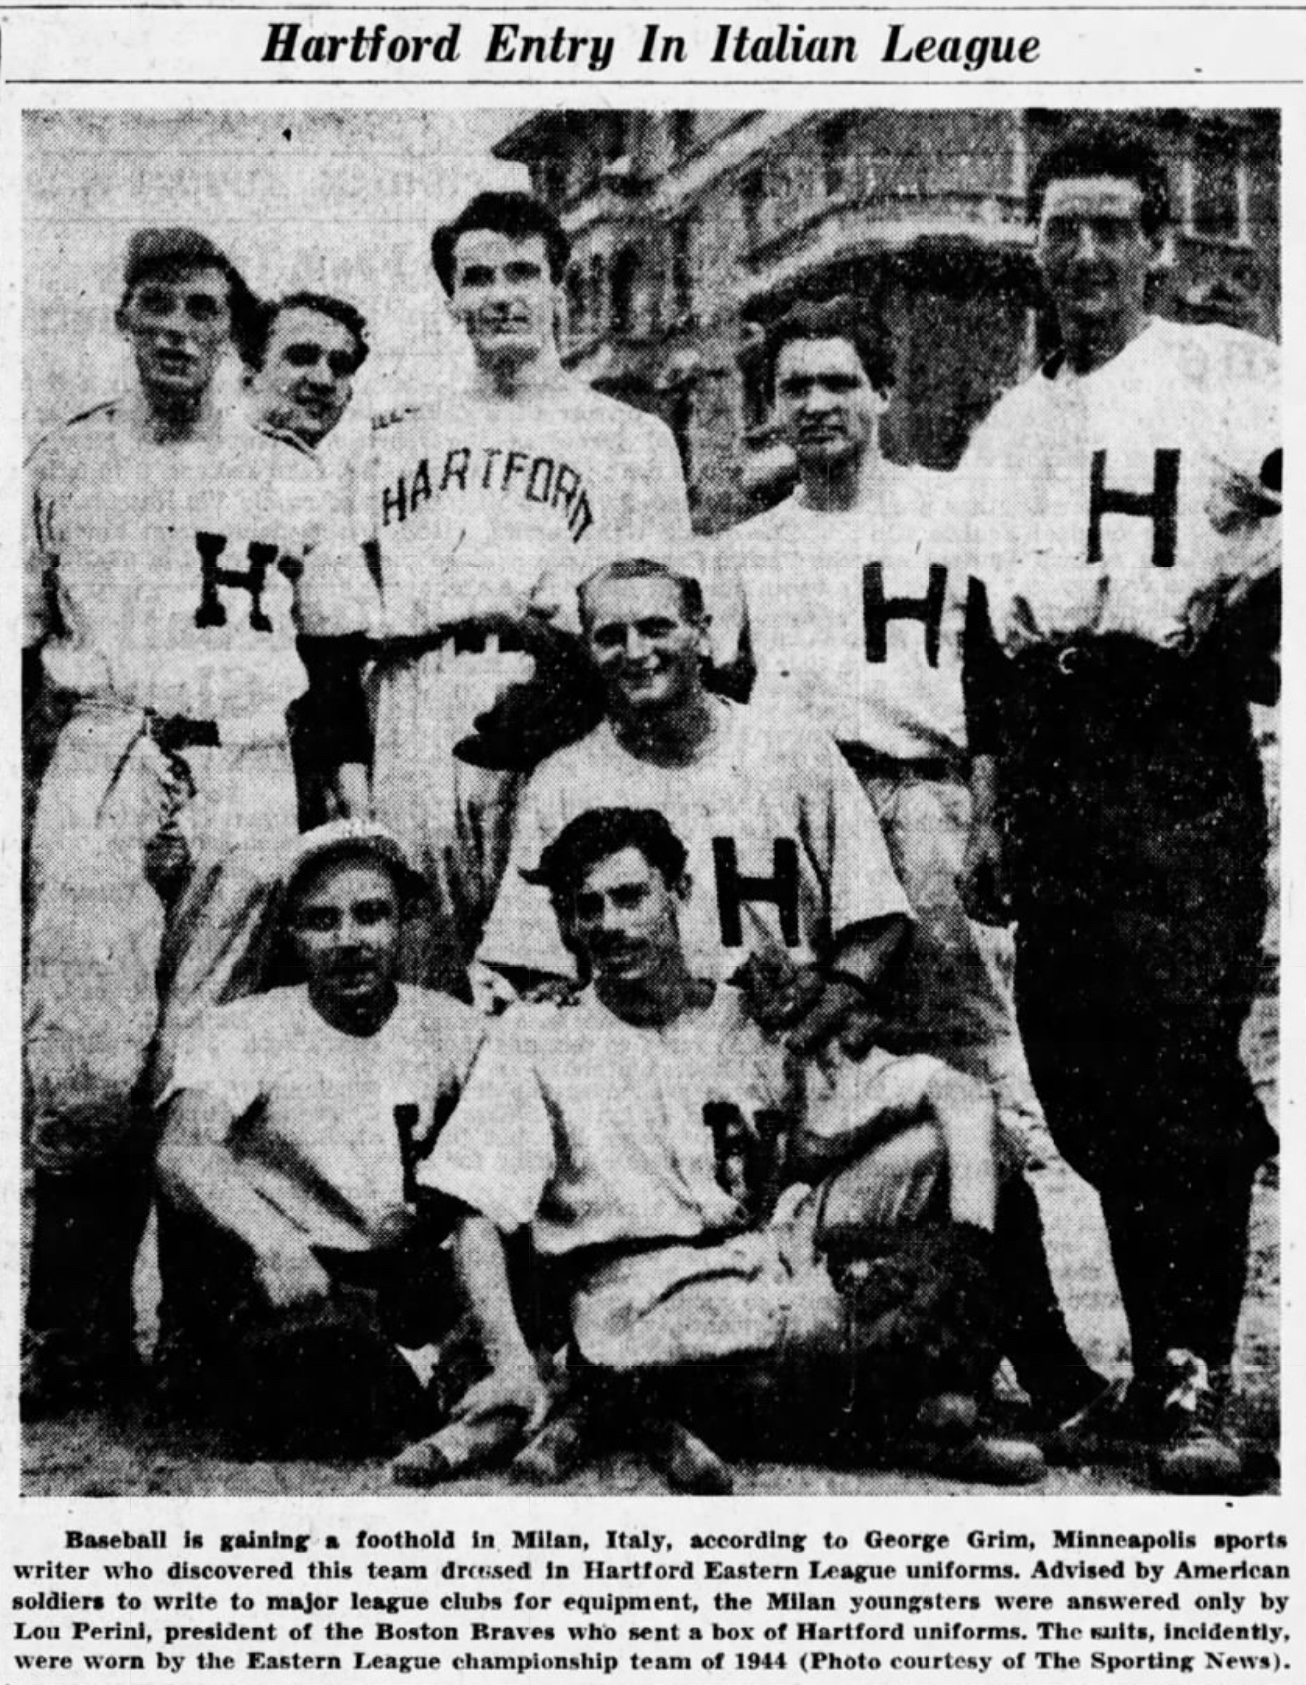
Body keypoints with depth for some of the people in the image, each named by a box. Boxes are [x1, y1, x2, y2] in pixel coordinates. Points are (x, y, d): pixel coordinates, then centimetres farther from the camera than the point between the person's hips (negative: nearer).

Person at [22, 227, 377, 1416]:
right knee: (80, 1064, -11)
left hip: (248, 771, 1)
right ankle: (66, 1331, -2)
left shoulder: (286, 476, 14)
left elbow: (339, 649, 16)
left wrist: (354, 797, 8)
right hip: (103, 760, 0)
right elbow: (21, 642, 14)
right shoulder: (61, 464, 14)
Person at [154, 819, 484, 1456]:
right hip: (283, 1278, -3)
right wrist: (273, 1242, -36)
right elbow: (182, 1152, -17)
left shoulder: (450, 1027, 12)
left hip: (410, 1278, 3)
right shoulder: (242, 1030, 1)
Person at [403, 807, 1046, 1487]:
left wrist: (971, 1241, -10)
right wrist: (511, 1364, -16)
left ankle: (945, 1409, -16)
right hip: (646, 1299, -5)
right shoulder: (534, 1040, 9)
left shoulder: (766, 1022, 15)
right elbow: (475, 1219, 0)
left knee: (947, 1136, -12)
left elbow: (960, 1096, 9)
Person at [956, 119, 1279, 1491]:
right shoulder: (1010, 425, 22)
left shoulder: (1231, 374, 5)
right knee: (1079, 1079, 4)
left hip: (1179, 743, -5)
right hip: (1050, 760, 6)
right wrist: (988, 807, 19)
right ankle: (1159, 1359, 16)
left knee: (1184, 1059, -12)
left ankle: (1197, 1384, -6)